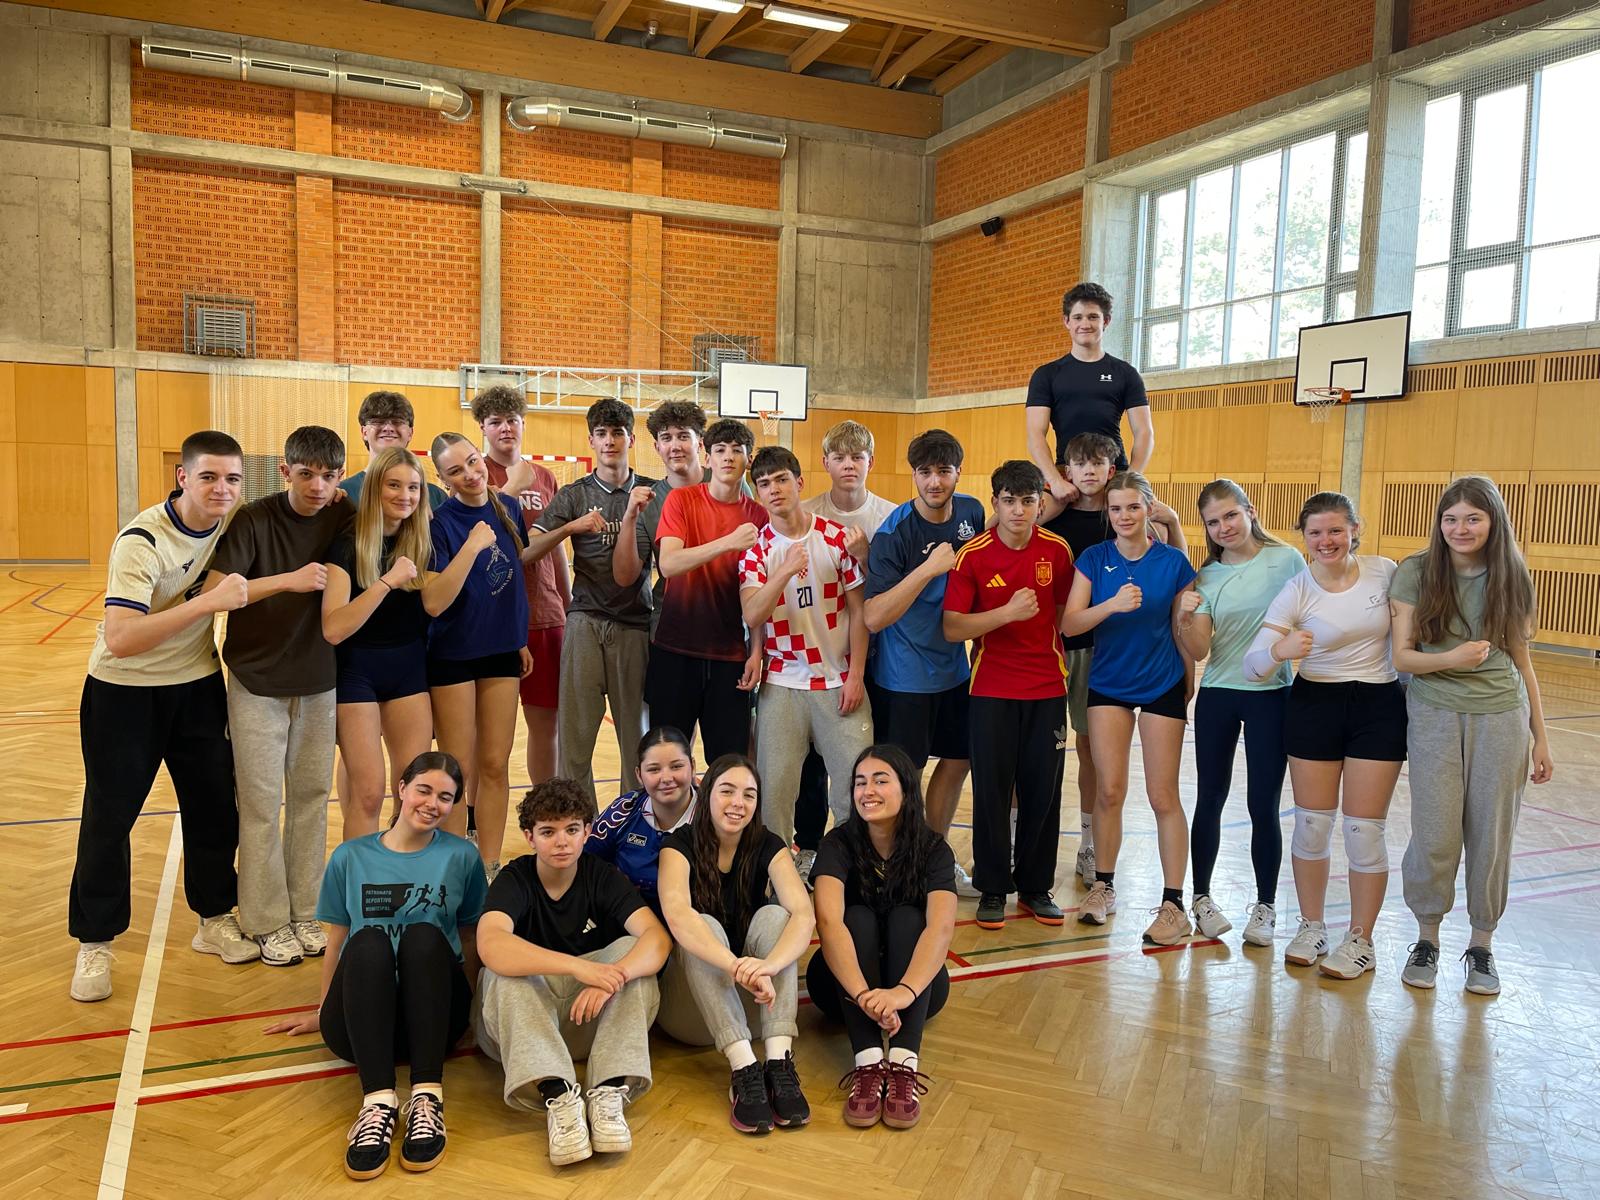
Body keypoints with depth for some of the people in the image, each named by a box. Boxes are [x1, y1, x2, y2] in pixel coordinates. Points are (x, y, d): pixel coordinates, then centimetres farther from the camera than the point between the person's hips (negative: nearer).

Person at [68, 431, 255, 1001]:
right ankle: (94, 944, 20)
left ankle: (215, 920, 26)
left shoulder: (231, 525, -7)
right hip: (124, 692, -5)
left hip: (198, 685, 5)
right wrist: (207, 600, -42)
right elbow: (120, 639, -37)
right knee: (109, 819, 3)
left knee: (214, 807, 9)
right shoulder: (142, 541, -25)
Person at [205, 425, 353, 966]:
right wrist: (288, 580, -32)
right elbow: (214, 589, -23)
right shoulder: (254, 520, -14)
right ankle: (267, 921, 16)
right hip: (257, 682, -3)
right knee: (261, 802, 2)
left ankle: (305, 911, 22)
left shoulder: (344, 519, -4)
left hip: (319, 682, 3)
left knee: (311, 797, 9)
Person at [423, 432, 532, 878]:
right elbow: (433, 602, -23)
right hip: (453, 654, -5)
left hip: (501, 652, 5)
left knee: (495, 766, 9)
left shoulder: (506, 507, 2)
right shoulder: (441, 522, -14)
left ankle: (490, 868, 19)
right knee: (457, 770, 3)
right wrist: (473, 546, -29)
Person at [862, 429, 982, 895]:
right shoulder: (895, 531, -21)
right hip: (903, 676, -7)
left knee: (957, 760, 17)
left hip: (953, 667, 7)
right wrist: (929, 567, -32)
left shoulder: (972, 512, -3)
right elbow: (873, 617, -28)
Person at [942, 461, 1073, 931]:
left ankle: (1036, 886, 23)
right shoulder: (973, 555, -8)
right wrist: (1008, 613, -23)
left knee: (1043, 789, 7)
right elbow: (952, 628, -12)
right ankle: (993, 889, 17)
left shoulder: (1058, 550, -1)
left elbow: (1065, 611, 12)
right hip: (992, 688, -2)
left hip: (1047, 688, 2)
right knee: (991, 789, 2)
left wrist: (1061, 658, 11)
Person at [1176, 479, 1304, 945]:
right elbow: (1198, 652, -4)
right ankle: (1202, 897, 22)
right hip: (1217, 696, 2)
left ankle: (1265, 906, 18)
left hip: (1272, 696, -2)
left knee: (1263, 805, 2)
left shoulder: (1287, 560, -4)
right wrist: (1186, 619, -22)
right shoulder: (1206, 578, 2)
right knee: (1210, 800, 9)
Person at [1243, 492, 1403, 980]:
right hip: (1315, 706, 0)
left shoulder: (1383, 571, -6)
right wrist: (1280, 650, -37)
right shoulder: (1296, 592, -11)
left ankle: (1360, 940, 17)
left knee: (1364, 830, 2)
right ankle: (1311, 927, 26)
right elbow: (1251, 666, -17)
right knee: (1311, 825, 7)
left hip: (1379, 707, 0)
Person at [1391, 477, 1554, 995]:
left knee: (1491, 835, 5)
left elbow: (1522, 662, 9)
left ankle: (1481, 944, 23)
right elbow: (1402, 655, -5)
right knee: (1435, 835, -3)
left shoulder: (1512, 579, 3)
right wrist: (1450, 659, -25)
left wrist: (1540, 736, 9)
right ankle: (1427, 937, 19)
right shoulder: (1417, 573, -4)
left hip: (1501, 718, 2)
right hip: (1435, 715, -2)